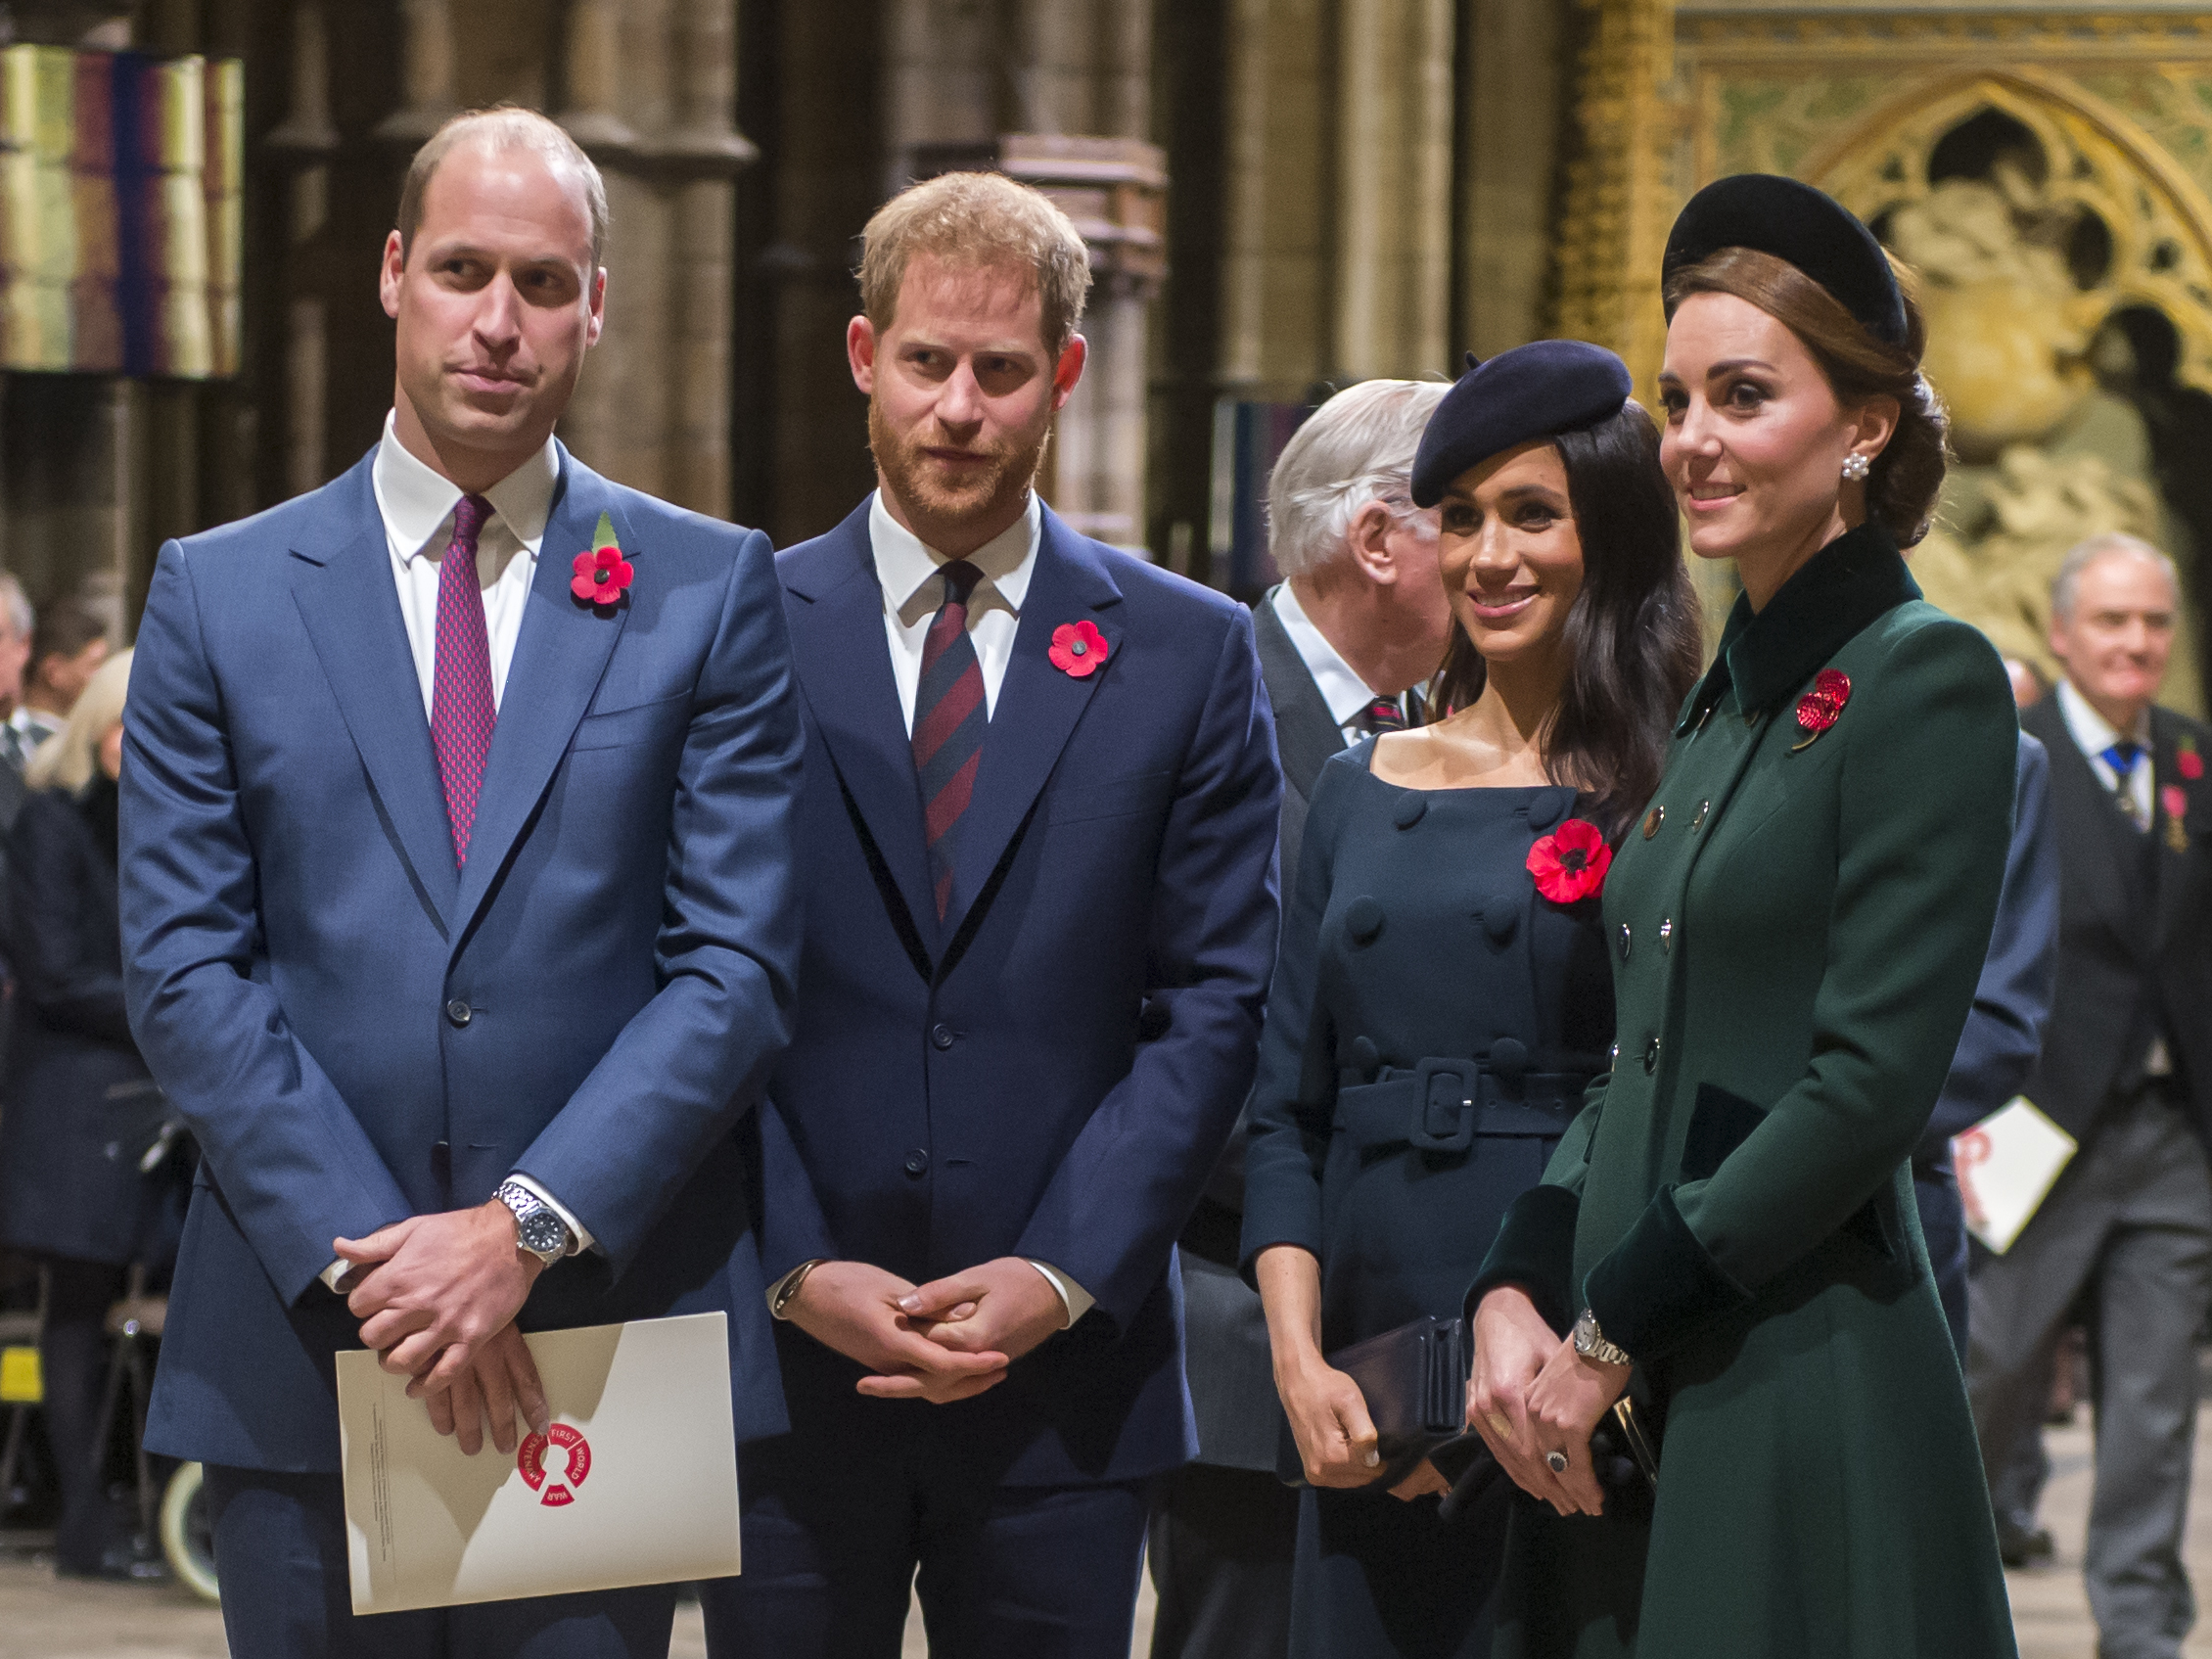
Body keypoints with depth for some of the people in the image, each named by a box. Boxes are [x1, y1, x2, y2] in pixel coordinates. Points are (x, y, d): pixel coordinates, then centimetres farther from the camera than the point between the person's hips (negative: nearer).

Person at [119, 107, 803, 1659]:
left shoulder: (711, 591, 5)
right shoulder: (221, 594, 7)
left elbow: (739, 963, -2)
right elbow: (183, 966, 0)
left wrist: (528, 1229, -13)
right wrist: (364, 1253, -11)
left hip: (604, 1339, 0)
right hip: (298, 1360, 1)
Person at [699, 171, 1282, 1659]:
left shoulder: (1189, 657, 6)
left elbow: (1212, 1009, 2)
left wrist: (1060, 1278, -9)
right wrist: (797, 1272, -9)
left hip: (1063, 1377, 0)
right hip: (785, 1366, 0)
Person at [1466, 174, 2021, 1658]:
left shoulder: (1923, 677, -9)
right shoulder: (1727, 693, 16)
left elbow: (1872, 1081, -16)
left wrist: (1613, 1330, -13)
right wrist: (1515, 1297, 1)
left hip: (1805, 1394, -8)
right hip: (1630, 1410, 8)